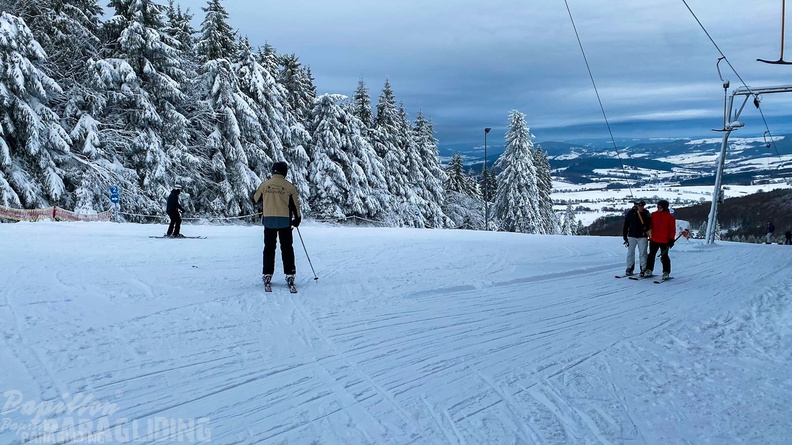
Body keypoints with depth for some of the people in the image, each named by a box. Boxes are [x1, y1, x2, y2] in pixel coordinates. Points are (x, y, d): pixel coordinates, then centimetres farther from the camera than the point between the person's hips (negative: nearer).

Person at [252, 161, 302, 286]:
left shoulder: (264, 185, 0)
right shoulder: (289, 186, -4)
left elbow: (255, 200, 14)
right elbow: (295, 204, 1)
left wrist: (255, 203, 37)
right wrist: (297, 218, 13)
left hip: (268, 219, 1)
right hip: (285, 220, -1)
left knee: (269, 247, 9)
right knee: (287, 248, 6)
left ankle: (267, 274, 9)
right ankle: (289, 274, 4)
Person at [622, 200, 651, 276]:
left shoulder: (646, 213, 1)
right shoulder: (631, 213, 1)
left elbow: (649, 224, 1)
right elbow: (626, 225, 4)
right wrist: (625, 236, 3)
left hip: (642, 237, -1)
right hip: (632, 236, 1)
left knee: (642, 254, 0)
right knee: (630, 253, 4)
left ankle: (644, 269, 7)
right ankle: (630, 269, 13)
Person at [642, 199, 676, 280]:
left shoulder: (670, 217, -6)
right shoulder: (654, 215, 5)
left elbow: (672, 229, -4)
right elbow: (650, 225, 16)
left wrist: (671, 239, -8)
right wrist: (649, 234, 11)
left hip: (664, 241, -4)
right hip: (654, 240, 4)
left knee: (664, 257, 1)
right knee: (651, 255, 11)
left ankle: (666, 272, 9)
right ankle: (649, 270, 20)